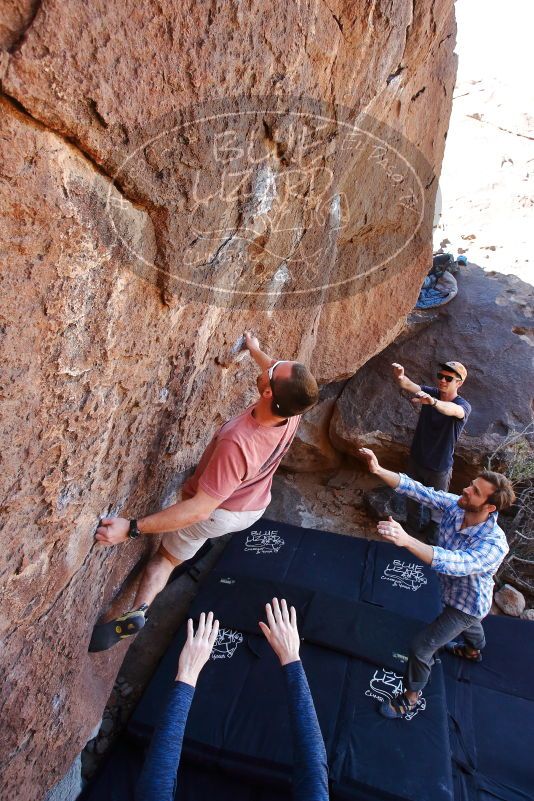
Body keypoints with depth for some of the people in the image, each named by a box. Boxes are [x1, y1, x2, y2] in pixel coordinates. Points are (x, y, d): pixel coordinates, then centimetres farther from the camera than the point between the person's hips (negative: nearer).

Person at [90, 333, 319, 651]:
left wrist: (131, 528, -39)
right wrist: (255, 349, 16)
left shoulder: (238, 442, -47)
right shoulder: (293, 410, -27)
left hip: (215, 512, -6)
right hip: (254, 508, 6)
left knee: (166, 557, 20)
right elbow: (283, 375, 0)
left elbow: (200, 509, -40)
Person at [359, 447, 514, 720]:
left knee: (421, 647, 0)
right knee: (468, 623, 37)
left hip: (468, 604, -6)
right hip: (453, 592, 6)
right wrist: (379, 470, -45)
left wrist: (406, 540, -73)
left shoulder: (494, 544, -44)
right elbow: (417, 490, -30)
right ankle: (474, 651, 71)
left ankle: (411, 697, 28)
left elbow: (456, 563, -59)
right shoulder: (454, 505, -27)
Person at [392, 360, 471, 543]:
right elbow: (408, 385, -29)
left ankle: (433, 536, 46)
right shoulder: (430, 393, -10)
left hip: (439, 468, -4)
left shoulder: (463, 406, -22)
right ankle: (413, 526, 52)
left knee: (437, 506, 18)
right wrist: (400, 377, -54)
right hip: (416, 460, 4)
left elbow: (453, 410, -48)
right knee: (412, 499, 24)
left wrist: (432, 402, -70)